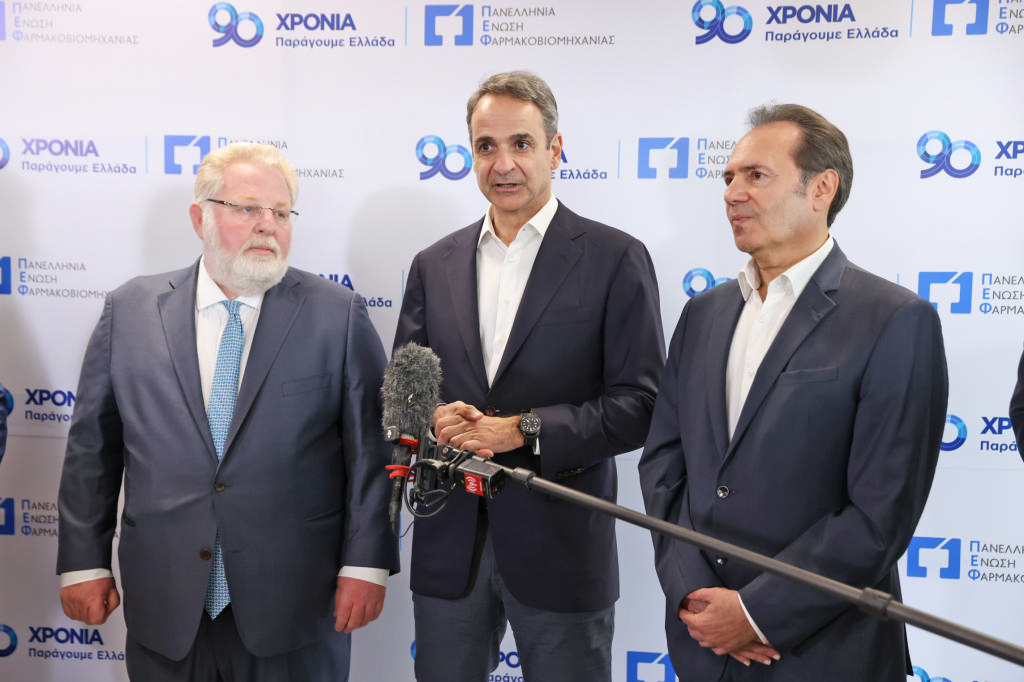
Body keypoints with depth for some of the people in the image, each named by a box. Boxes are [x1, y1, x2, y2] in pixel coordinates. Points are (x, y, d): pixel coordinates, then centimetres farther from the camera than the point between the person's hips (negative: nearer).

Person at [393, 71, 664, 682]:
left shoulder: (615, 259, -4)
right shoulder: (434, 265, 9)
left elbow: (641, 404, -9)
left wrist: (522, 430, -18)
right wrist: (433, 421, -11)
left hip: (561, 546, -3)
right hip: (449, 547, 4)